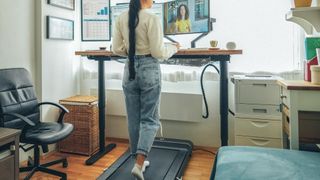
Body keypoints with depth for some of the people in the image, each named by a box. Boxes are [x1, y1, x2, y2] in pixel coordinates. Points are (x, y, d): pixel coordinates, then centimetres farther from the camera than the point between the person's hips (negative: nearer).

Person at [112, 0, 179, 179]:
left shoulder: (121, 18, 5)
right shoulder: (152, 18, -11)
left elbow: (117, 49, 6)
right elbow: (158, 52, -14)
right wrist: (173, 48, 5)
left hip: (130, 70, 5)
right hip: (149, 70, -5)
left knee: (134, 119, 13)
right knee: (149, 119, 5)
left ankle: (139, 160, 26)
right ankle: (139, 164, -2)